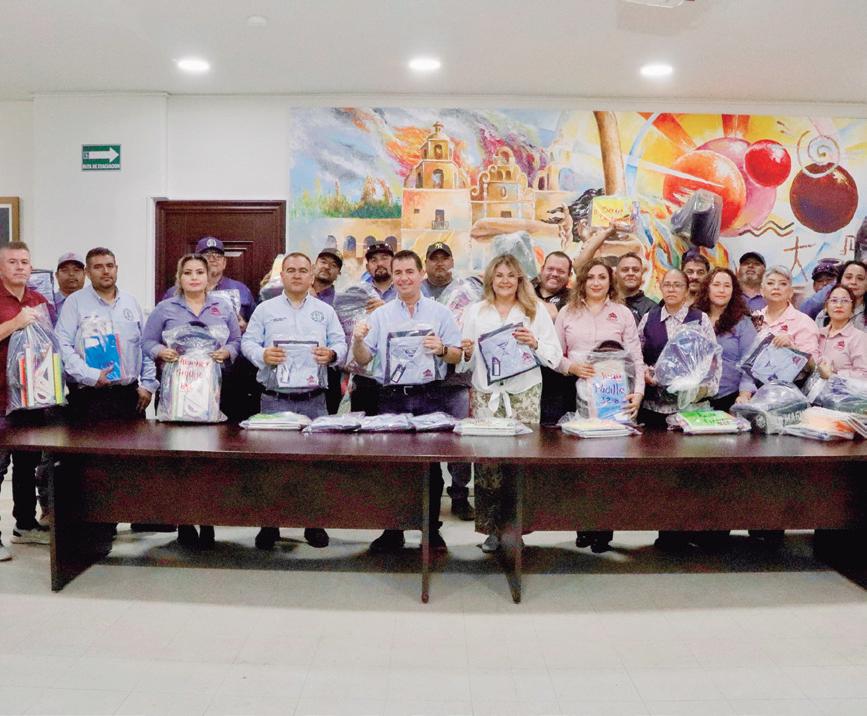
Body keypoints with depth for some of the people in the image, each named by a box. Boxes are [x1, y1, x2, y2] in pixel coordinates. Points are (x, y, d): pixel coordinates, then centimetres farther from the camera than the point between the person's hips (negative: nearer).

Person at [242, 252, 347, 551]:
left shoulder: (325, 311, 11)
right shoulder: (265, 309, 8)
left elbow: (341, 345, 8)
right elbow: (248, 342, 4)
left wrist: (332, 354, -14)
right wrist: (262, 355, -16)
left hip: (314, 400, 1)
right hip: (275, 399, -1)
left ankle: (314, 523, 16)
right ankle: (269, 523, 14)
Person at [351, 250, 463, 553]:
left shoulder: (440, 312, 7)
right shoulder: (380, 315, 10)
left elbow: (457, 355, 4)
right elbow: (363, 360, 7)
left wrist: (442, 349, -17)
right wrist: (358, 341, -12)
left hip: (430, 396, -1)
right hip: (391, 397, 1)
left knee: (431, 463, 3)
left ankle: (431, 529, 15)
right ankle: (392, 531, 17)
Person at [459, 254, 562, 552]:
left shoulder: (536, 310, 9)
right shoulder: (475, 311, 13)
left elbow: (555, 355, 4)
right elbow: (466, 364, 15)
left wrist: (534, 344, -13)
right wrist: (467, 353, -7)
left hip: (524, 395, -1)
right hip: (486, 395, 1)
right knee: (486, 460, -3)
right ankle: (491, 528, 9)